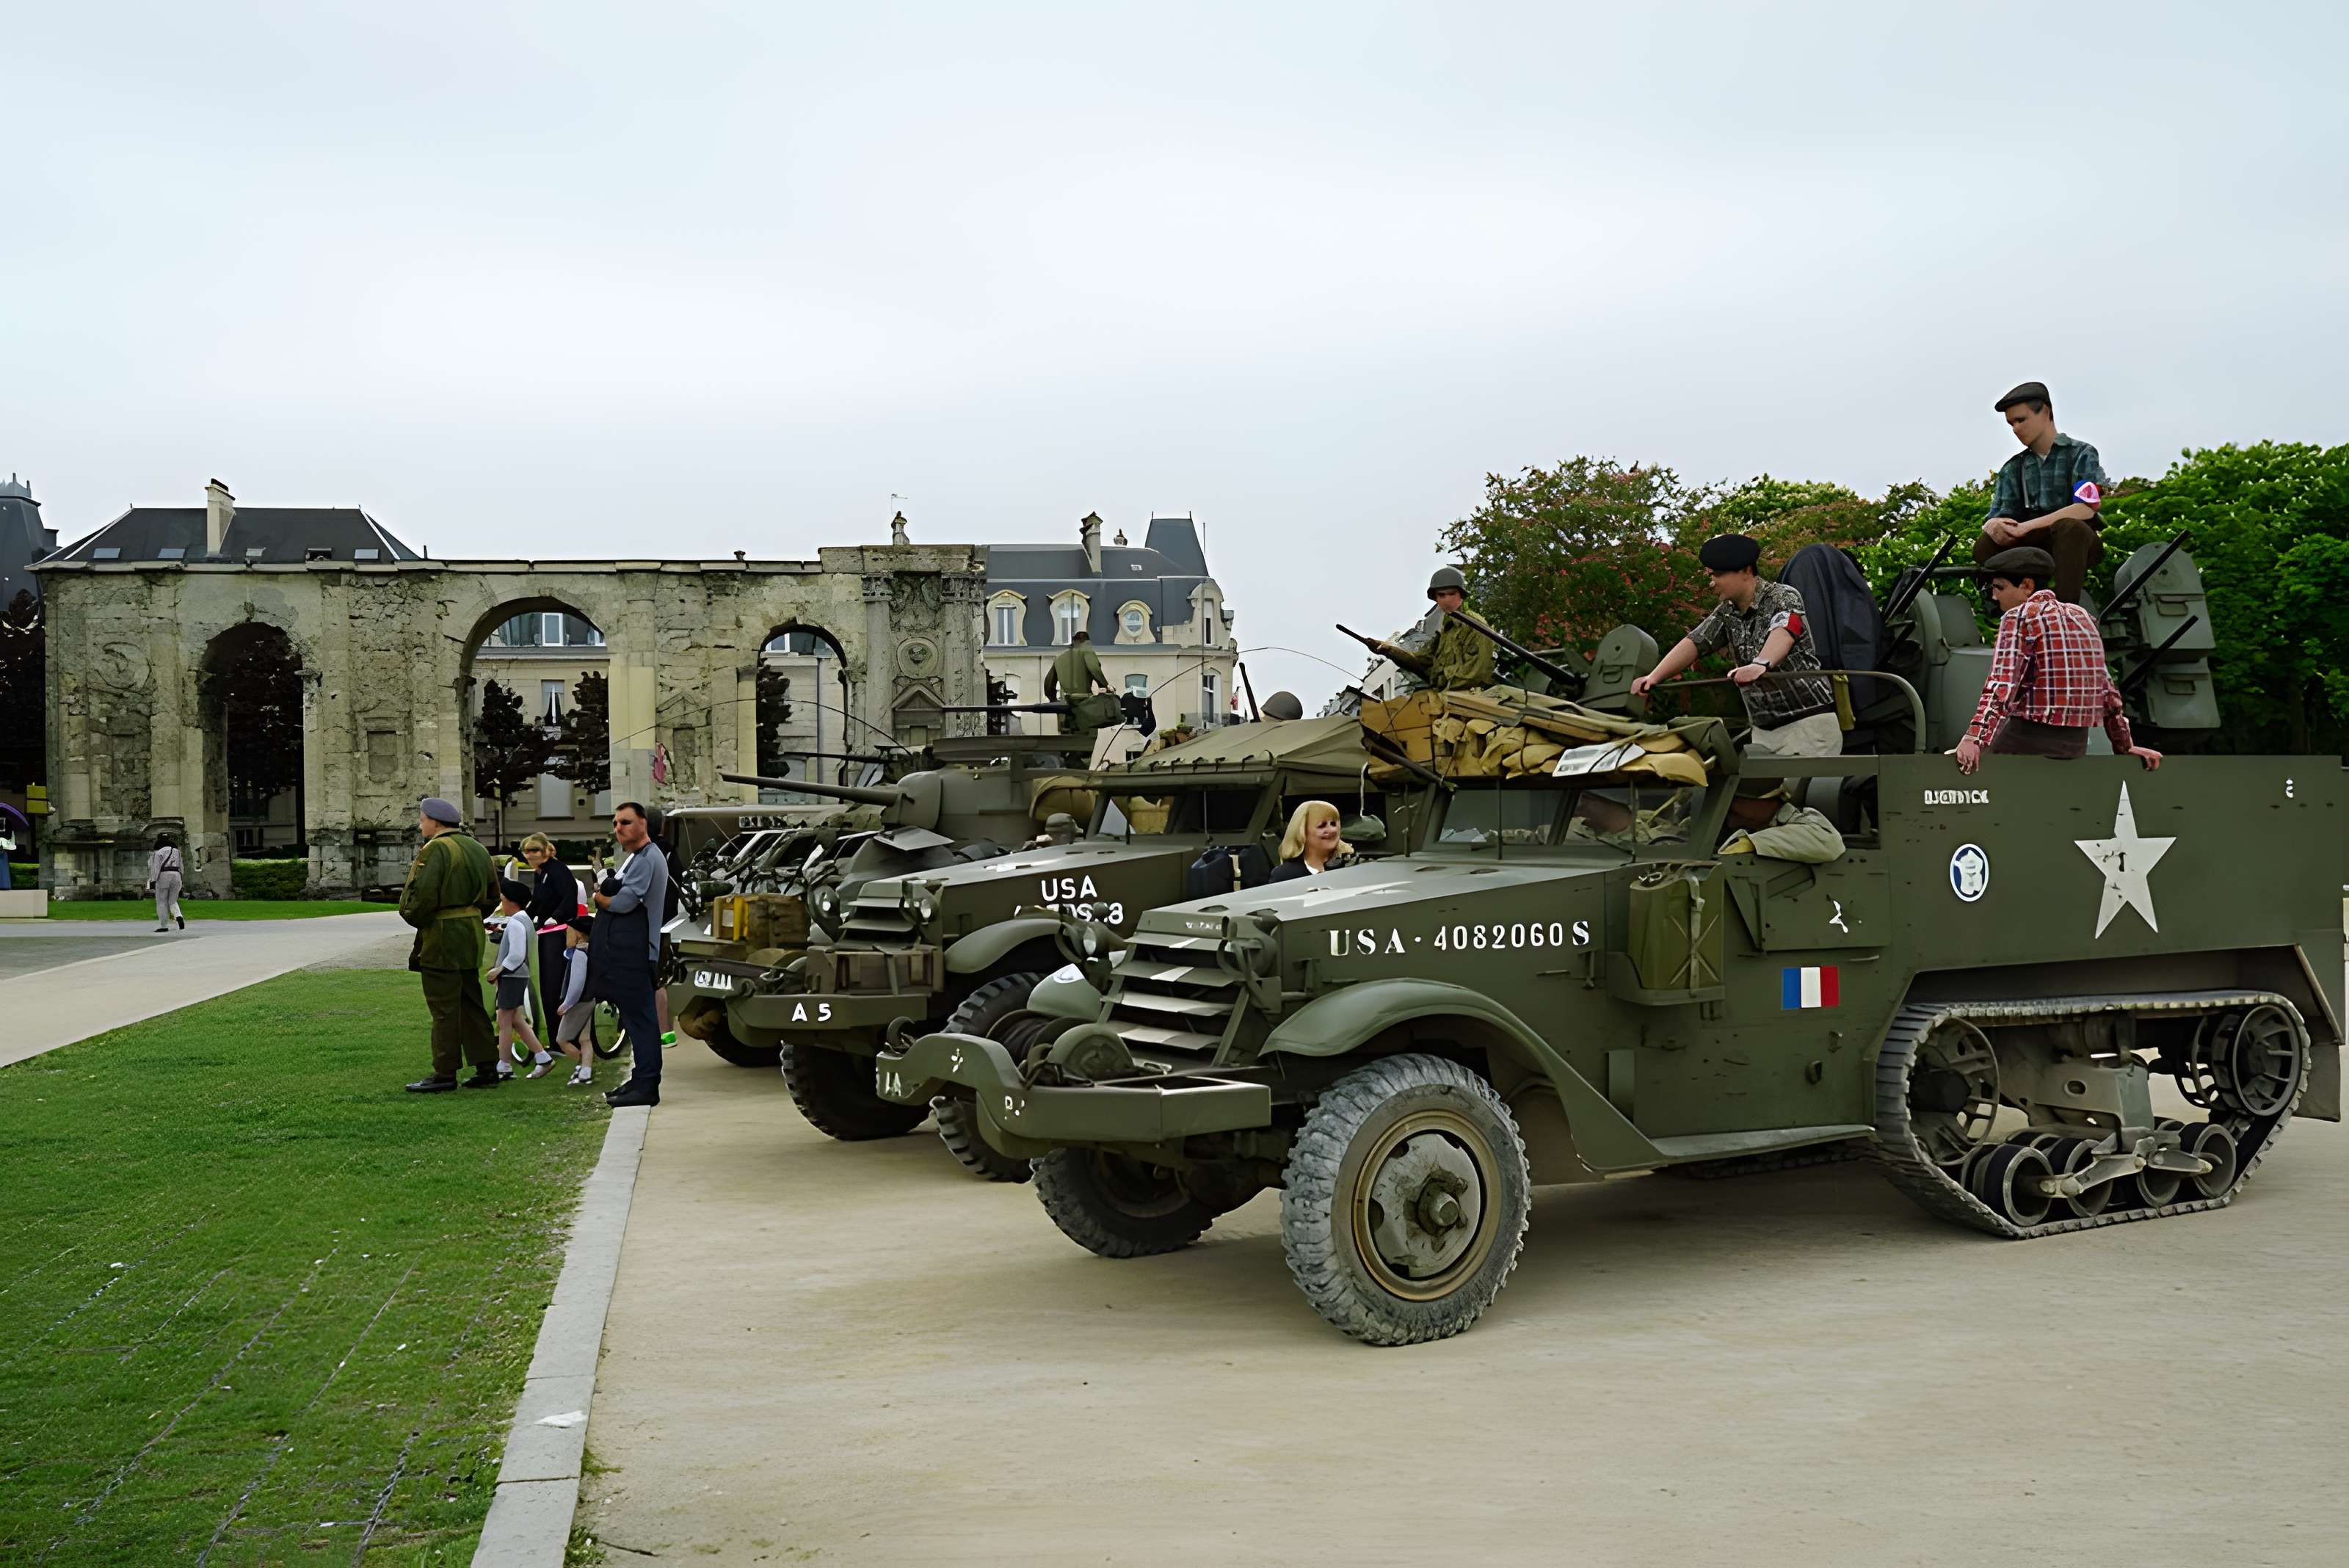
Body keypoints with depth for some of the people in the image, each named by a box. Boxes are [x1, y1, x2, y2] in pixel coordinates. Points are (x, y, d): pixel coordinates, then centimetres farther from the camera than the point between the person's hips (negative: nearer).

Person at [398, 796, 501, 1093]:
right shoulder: (476, 848, 13)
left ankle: (445, 1074, 0)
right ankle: (487, 1068, 15)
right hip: (471, 938, 9)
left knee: (444, 1008, -3)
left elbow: (422, 895, -22)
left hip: (441, 939, -9)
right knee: (472, 1004, 13)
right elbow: (492, 895, 19)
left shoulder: (436, 849, -14)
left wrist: (412, 917, -4)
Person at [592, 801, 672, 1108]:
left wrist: (600, 897, -1)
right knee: (636, 1017, 12)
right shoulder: (635, 858, 22)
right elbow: (618, 898, 22)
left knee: (639, 1017, -10)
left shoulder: (647, 860, -12)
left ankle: (647, 1086, -11)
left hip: (634, 953, -10)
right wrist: (607, 896, 1)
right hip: (623, 953, 10)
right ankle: (641, 1080, 18)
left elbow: (624, 902, -19)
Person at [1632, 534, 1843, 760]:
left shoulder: (1783, 598, -10)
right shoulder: (1726, 613, 10)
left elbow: (1784, 631, -30)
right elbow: (1694, 643, 3)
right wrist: (1653, 677, -14)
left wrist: (1761, 665, -52)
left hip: (1808, 723, -6)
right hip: (1763, 731, 6)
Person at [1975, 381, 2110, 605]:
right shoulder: (2013, 469, 17)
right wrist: (1995, 526, -19)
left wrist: (2027, 527, -22)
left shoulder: (2081, 454, 4)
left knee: (2068, 527, -38)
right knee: (1985, 546, -25)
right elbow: (1999, 516, 8)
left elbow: (2087, 509, -12)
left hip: (2078, 544, -3)